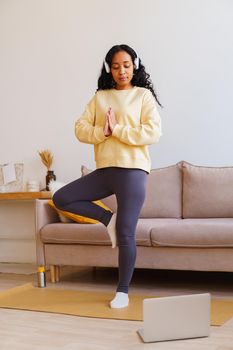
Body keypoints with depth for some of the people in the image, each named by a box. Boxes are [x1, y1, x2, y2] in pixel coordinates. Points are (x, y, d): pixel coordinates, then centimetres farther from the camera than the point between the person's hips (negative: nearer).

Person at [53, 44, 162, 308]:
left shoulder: (144, 96, 2)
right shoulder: (99, 98, 12)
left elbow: (153, 133, -10)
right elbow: (80, 130, 4)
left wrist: (117, 130, -13)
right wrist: (103, 131, -15)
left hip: (132, 170, -5)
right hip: (104, 170, 5)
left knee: (125, 234, -4)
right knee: (61, 199, -3)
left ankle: (122, 292, 11)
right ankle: (108, 219, 10)